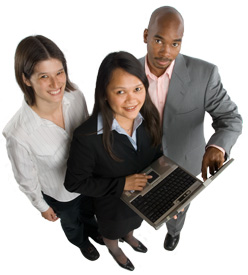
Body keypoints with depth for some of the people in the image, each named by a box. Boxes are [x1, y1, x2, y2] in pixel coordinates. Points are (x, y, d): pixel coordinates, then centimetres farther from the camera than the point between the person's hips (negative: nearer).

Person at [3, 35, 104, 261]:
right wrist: (42, 206, -3)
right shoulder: (19, 134, -39)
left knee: (88, 210, 35)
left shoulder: (75, 96, -26)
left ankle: (92, 230, 71)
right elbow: (26, 178, -19)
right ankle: (81, 242, 68)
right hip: (60, 193, -3)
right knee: (71, 223, 32)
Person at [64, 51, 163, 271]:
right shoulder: (88, 137, -39)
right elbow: (74, 182, -25)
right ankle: (114, 249, 67)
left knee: (133, 222, 37)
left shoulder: (149, 117, -23)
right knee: (112, 231, 31)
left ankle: (129, 236, 72)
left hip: (145, 196, 4)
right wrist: (122, 184, -31)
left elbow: (157, 155, -5)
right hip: (113, 204, -4)